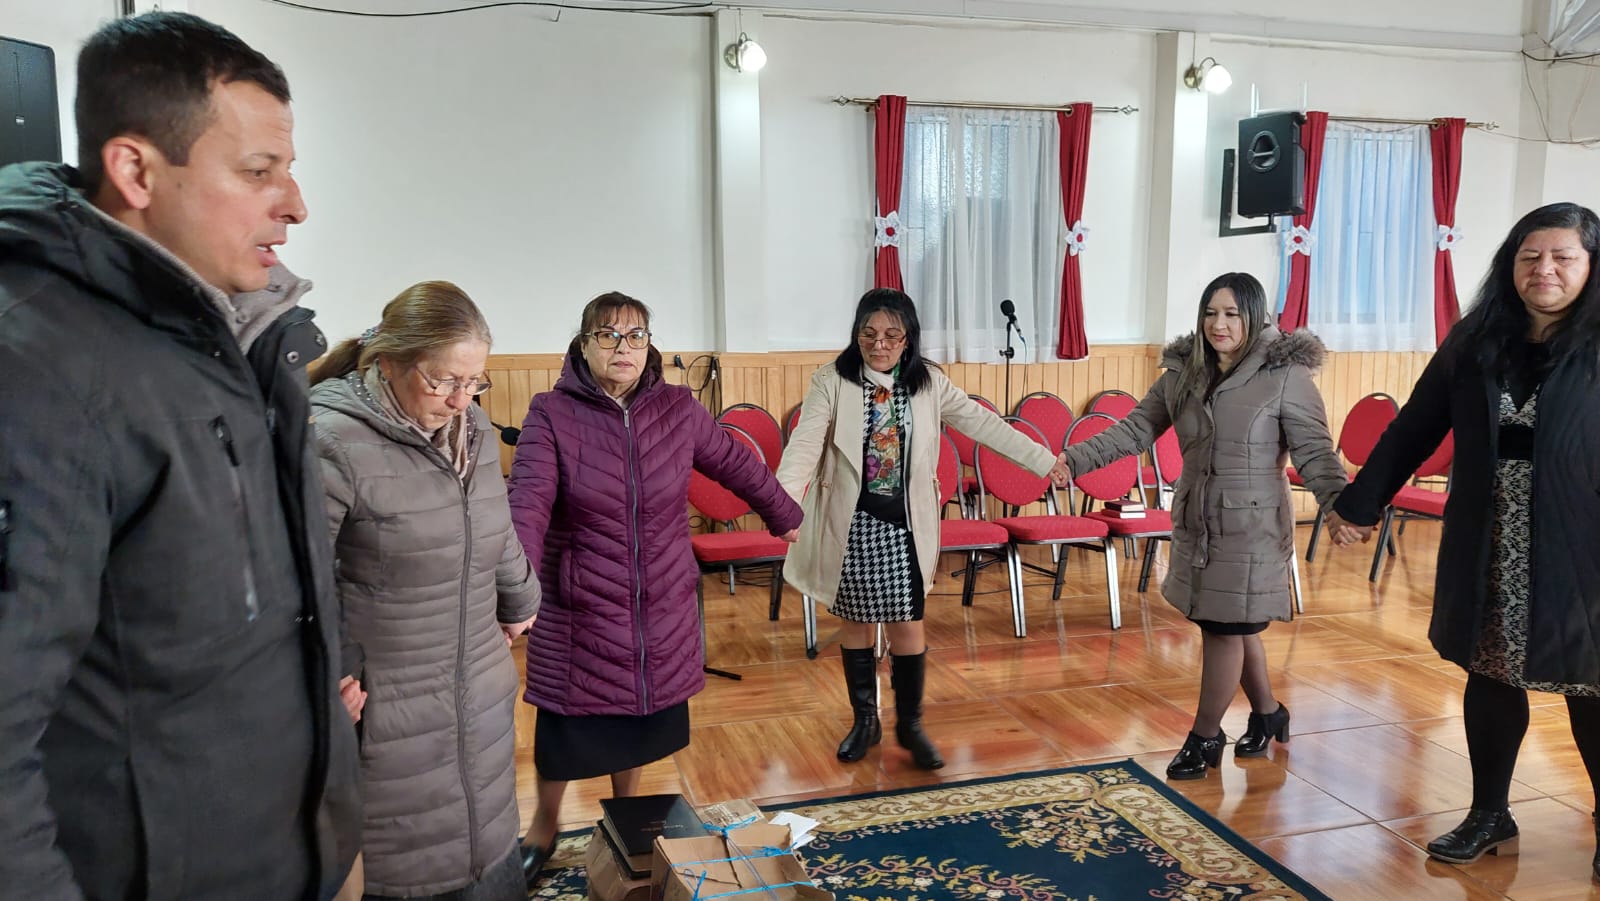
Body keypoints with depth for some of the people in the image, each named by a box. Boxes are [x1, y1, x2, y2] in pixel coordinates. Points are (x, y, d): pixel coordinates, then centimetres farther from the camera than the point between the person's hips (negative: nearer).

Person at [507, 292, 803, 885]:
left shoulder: (678, 408, -1)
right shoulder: (551, 415, -12)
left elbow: (736, 464, 11)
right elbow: (528, 504, -24)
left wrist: (783, 514, 22)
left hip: (661, 608, 3)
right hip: (579, 612, -3)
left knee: (641, 718, 17)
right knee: (567, 726, 10)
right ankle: (544, 829, 36)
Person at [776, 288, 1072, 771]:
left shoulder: (928, 383, -1)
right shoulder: (832, 382, -10)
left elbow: (982, 423, 2)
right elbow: (805, 444, -20)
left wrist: (1043, 459, 0)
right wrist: (783, 501, -36)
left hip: (906, 523, 1)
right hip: (851, 523, -1)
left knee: (907, 624, 4)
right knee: (858, 622, 12)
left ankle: (910, 724, 24)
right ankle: (864, 720, 30)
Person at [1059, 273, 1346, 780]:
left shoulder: (1286, 375, -11)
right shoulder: (1182, 372, 4)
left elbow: (1314, 451, -13)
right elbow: (1135, 430, 4)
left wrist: (1339, 504, -30)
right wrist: (1074, 460, -6)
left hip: (1252, 526, -5)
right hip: (1197, 523, 5)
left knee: (1225, 628, 2)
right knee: (1235, 627, 17)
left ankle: (1205, 737, 19)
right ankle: (1268, 714, 40)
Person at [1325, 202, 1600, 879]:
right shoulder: (1475, 342, 4)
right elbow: (1413, 430, 7)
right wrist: (1358, 505, 8)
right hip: (1486, 549, 3)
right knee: (1489, 675, 13)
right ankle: (1490, 816, 31)